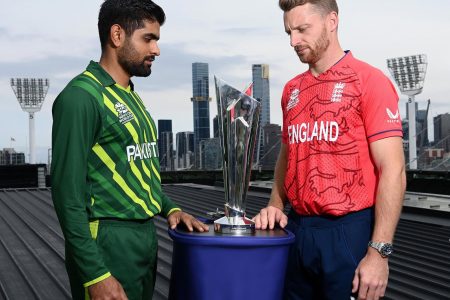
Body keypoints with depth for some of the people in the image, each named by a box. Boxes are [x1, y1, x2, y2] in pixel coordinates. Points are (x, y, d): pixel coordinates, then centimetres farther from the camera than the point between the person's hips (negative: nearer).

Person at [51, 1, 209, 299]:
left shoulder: (131, 97, 13)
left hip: (146, 238, 9)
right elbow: (68, 193, -18)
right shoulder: (82, 96, -14)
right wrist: (95, 274, -21)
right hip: (108, 243, -9)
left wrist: (169, 208, 5)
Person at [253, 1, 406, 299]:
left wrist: (379, 252, -18)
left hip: (348, 231, -6)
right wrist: (276, 206, 3)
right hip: (296, 229, 6)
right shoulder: (292, 89, 12)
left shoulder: (369, 81, -8)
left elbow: (393, 170, -13)